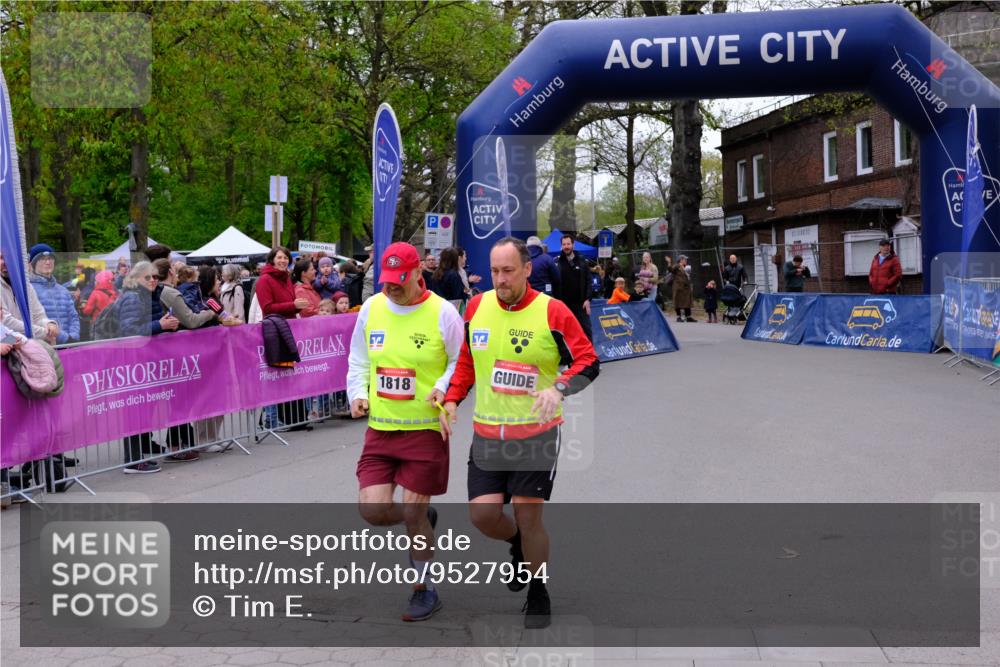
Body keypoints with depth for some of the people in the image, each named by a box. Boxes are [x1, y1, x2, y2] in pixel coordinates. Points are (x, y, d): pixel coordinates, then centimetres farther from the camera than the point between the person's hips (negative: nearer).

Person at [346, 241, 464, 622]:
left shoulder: (441, 312, -9)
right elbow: (358, 360, 16)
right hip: (380, 428, 4)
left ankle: (424, 591, 23)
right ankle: (423, 520, 32)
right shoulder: (371, 309, 4)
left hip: (426, 428, -4)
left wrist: (443, 387, -17)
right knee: (372, 509, -4)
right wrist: (358, 395, 0)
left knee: (413, 511, 1)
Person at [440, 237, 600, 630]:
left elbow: (588, 363, -7)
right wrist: (452, 399, 5)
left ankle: (537, 593, 22)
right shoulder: (476, 307, 3)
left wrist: (558, 389, -25)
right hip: (486, 432, 4)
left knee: (528, 515, -2)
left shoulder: (552, 311, -10)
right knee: (482, 513, -3)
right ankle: (518, 545, 33)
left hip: (537, 432, -4)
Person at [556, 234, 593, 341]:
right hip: (564, 304, -1)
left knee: (586, 329, 1)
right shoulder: (557, 262, 0)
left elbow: (588, 281, 4)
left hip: (581, 303, 1)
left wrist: (587, 299, -5)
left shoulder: (581, 261, 6)